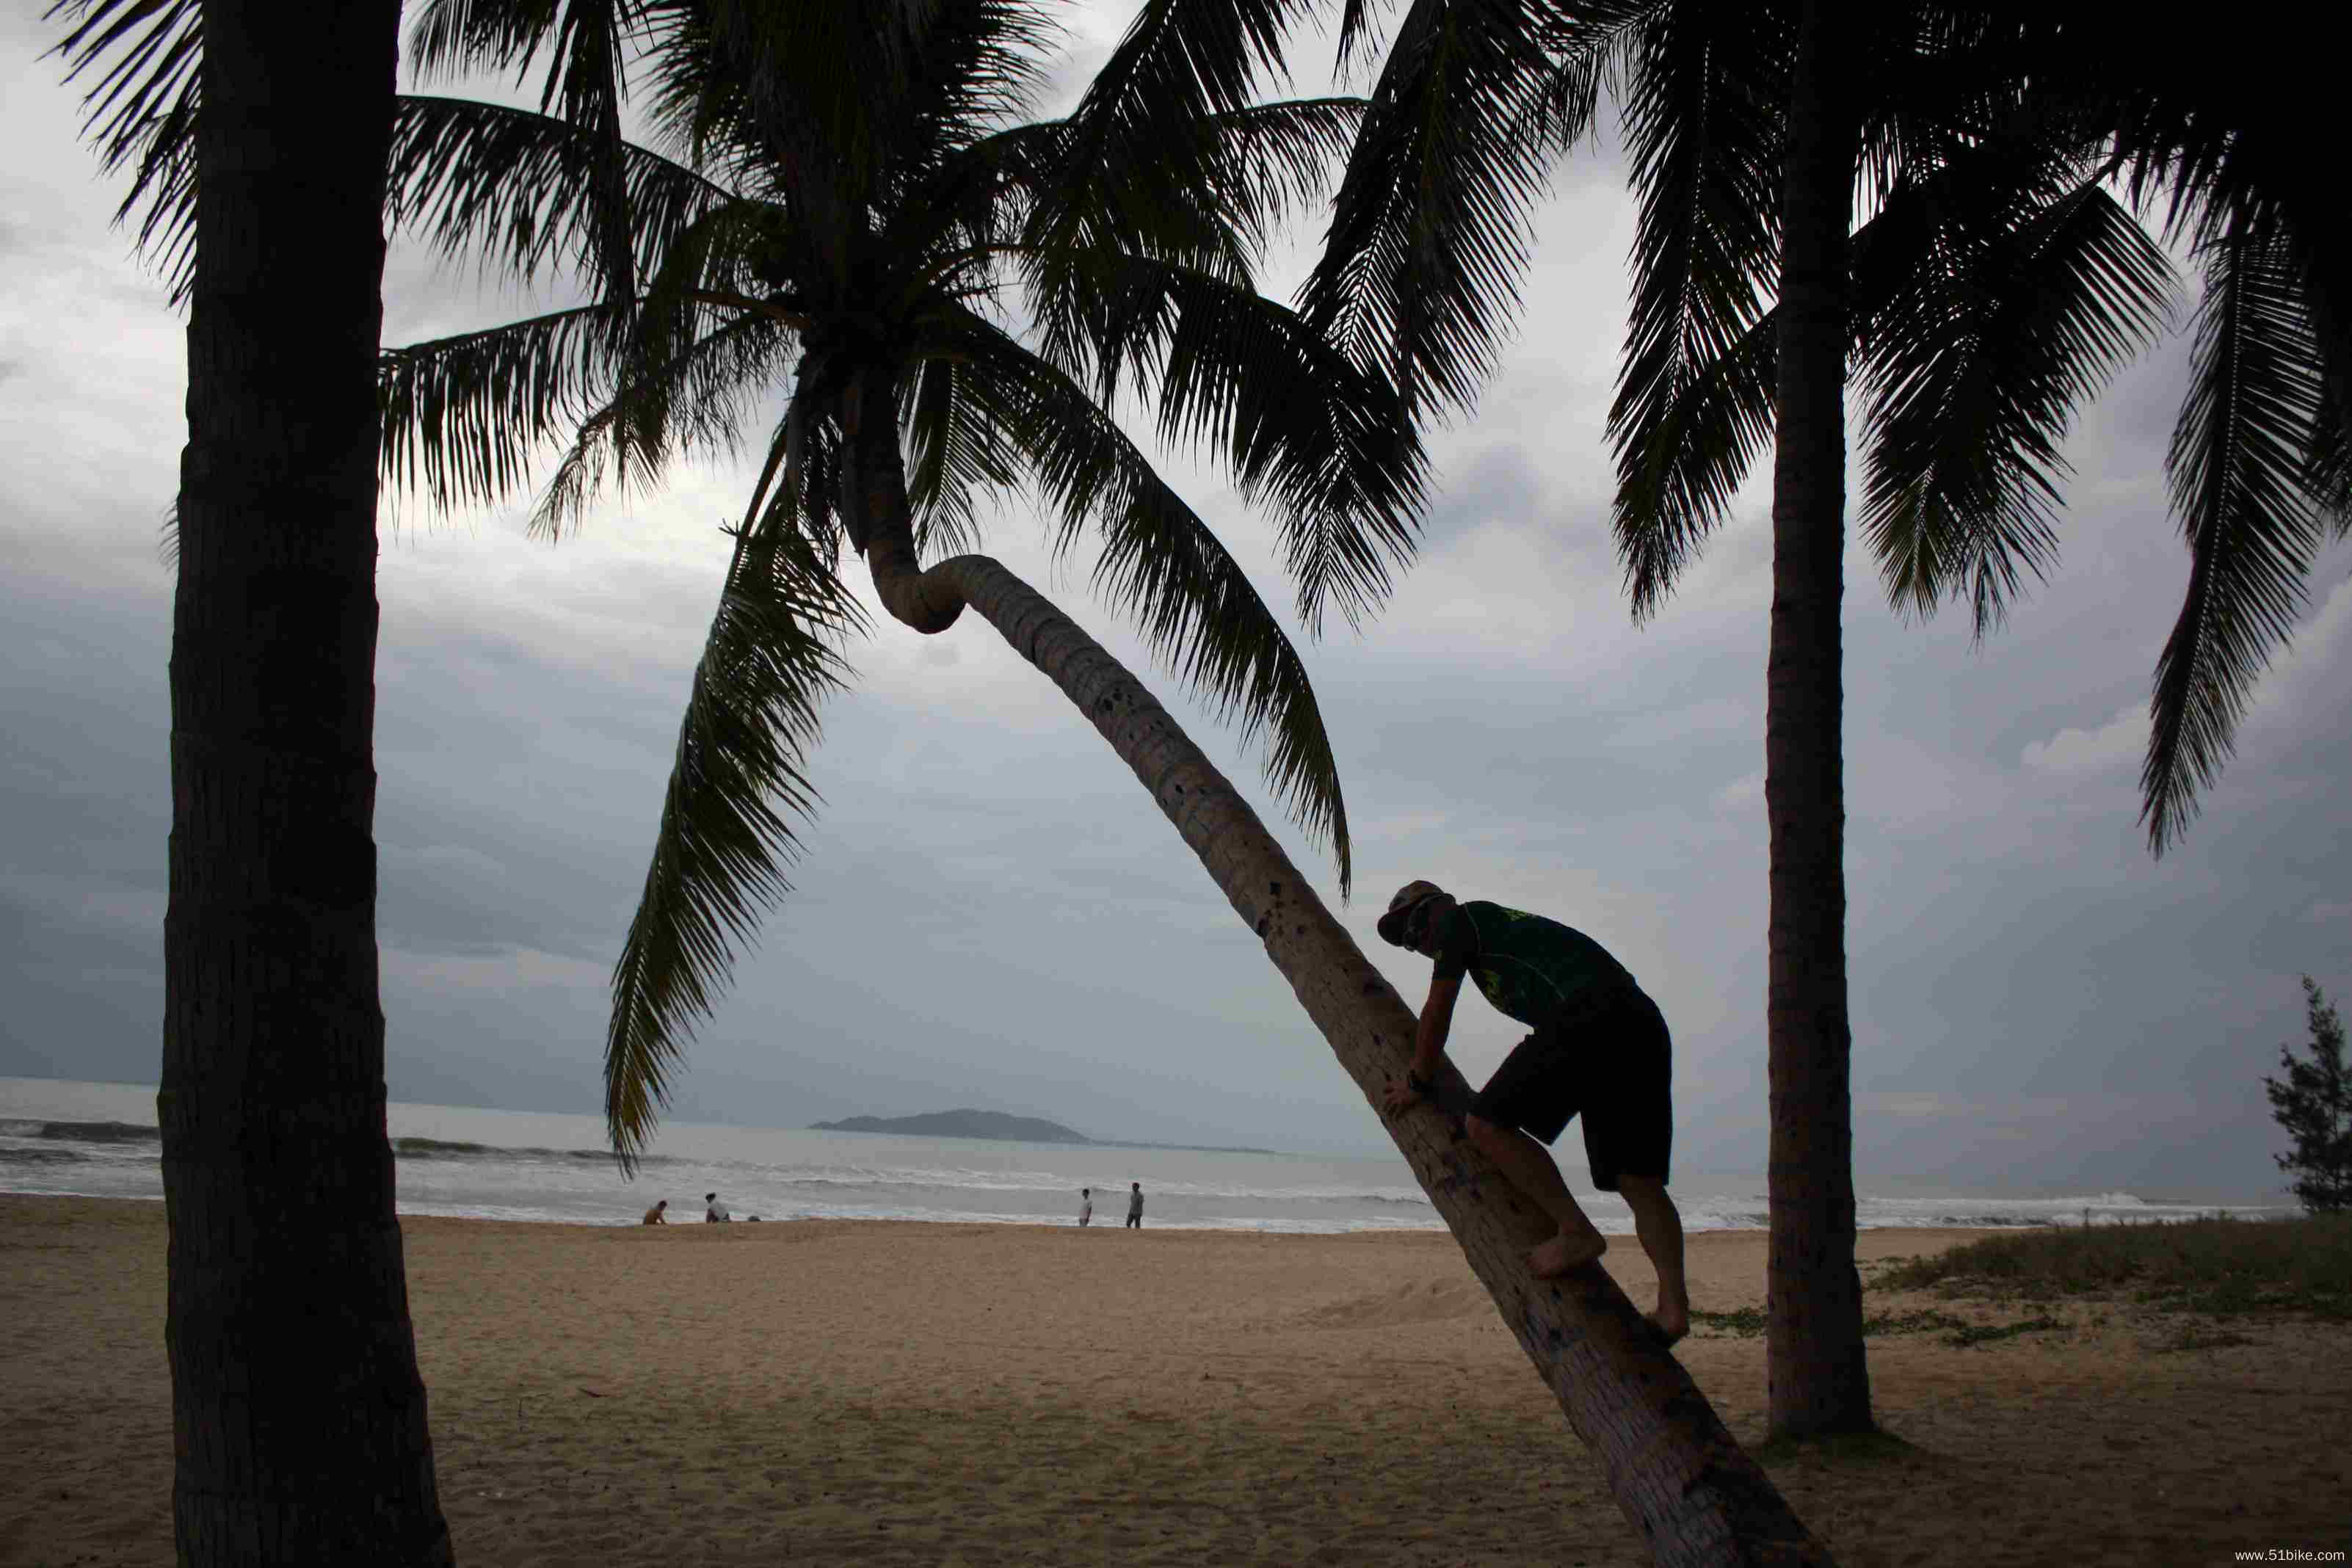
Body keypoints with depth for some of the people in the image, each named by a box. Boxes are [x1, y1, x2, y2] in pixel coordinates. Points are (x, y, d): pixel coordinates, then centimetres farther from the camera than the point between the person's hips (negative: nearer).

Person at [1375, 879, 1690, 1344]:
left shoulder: (1458, 919, 14)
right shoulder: (1507, 925, 38)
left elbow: (1437, 1014, 13)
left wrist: (1417, 1083, 24)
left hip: (1587, 1017, -9)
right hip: (1644, 1023, 9)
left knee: (1486, 1124, -6)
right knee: (1639, 1179, 4)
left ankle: (1577, 1233, -7)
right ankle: (1674, 1303, -9)